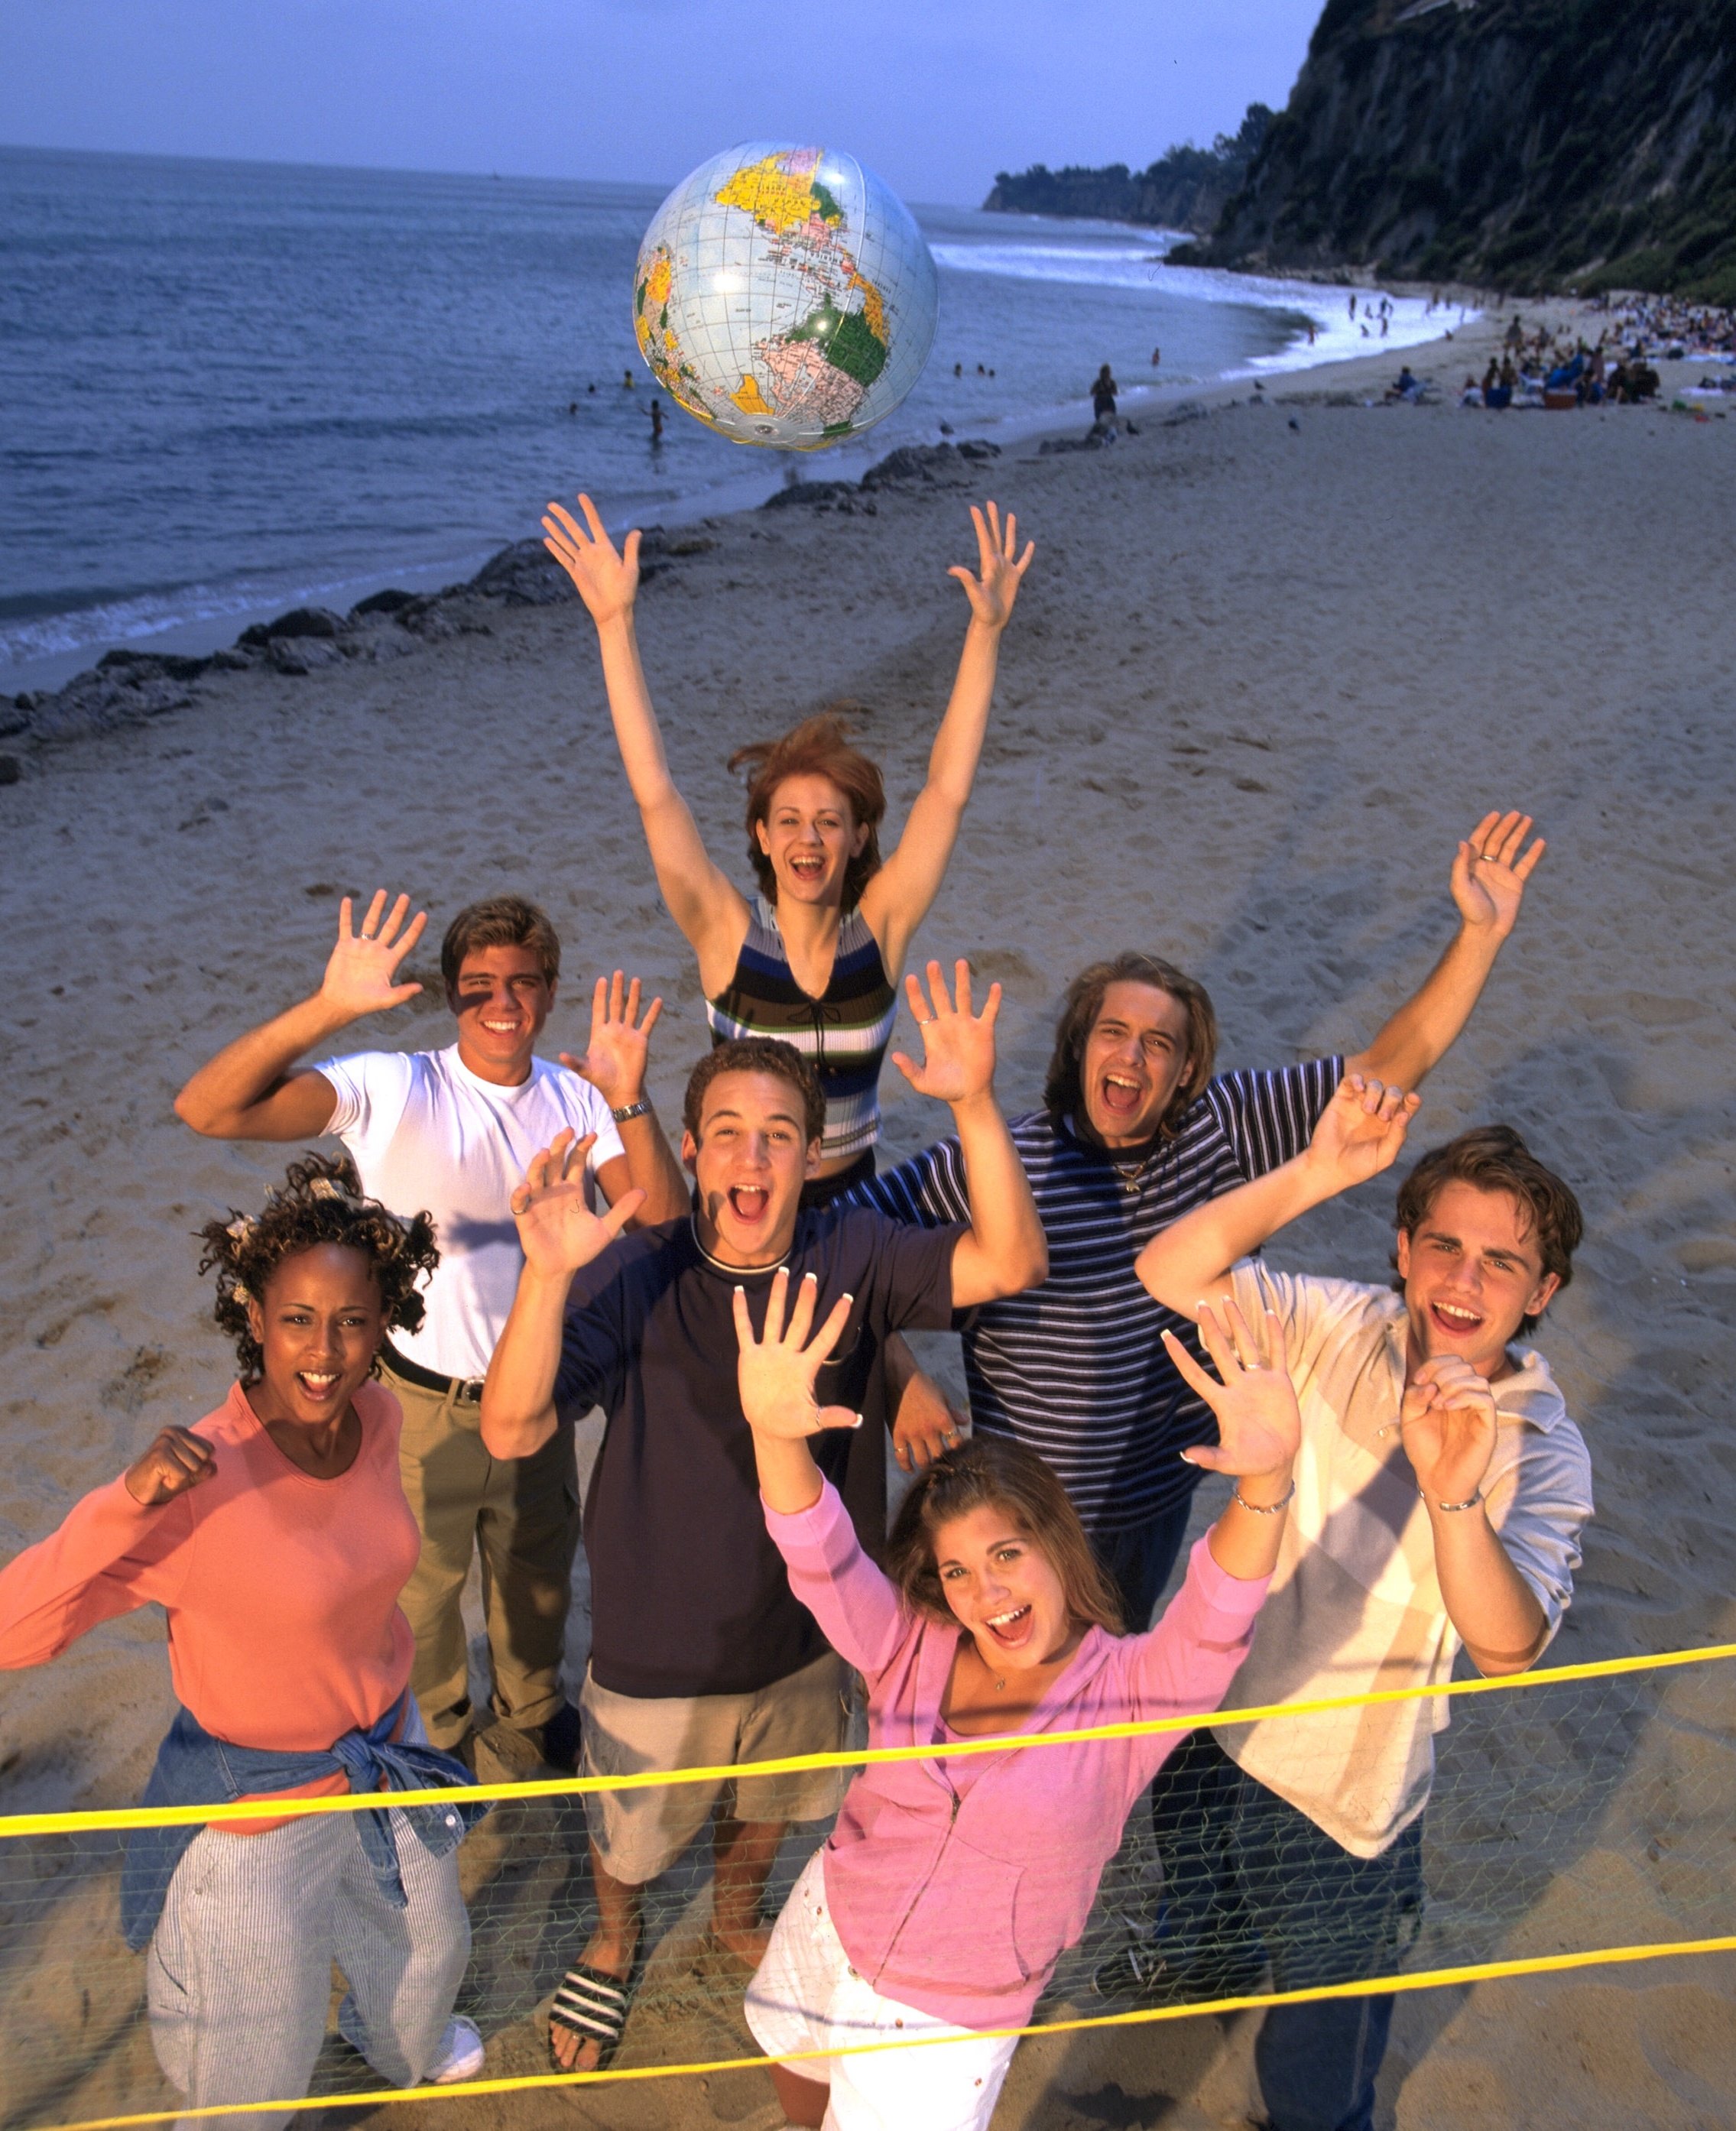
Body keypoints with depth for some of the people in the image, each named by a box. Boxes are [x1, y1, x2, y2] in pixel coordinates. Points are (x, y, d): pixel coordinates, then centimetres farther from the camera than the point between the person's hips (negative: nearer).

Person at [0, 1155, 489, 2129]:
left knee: (430, 1947, 33)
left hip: (389, 1753, 6)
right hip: (262, 1809, -6)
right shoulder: (198, 1481, -32)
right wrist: (126, 1500, -49)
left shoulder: (375, 1416, -14)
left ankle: (408, 2045, 67)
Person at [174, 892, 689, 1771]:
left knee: (537, 1574, 26)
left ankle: (530, 1717, 56)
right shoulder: (394, 1088, -18)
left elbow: (665, 1224, -14)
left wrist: (629, 1104, -29)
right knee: (420, 1585, 21)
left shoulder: (576, 1099, -6)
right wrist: (328, 1008, -43)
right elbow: (207, 1108, -30)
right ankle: (437, 1737, 52)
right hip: (419, 1402, -3)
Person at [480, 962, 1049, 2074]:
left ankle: (737, 1913, 66)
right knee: (629, 1839, 26)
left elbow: (1009, 1262, -30)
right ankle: (616, 1942, 61)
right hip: (654, 1656, -2)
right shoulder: (633, 1276, -27)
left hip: (801, 1639, 2)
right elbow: (512, 1431, -36)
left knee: (769, 1810, 32)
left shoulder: (849, 1256, -18)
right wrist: (548, 1273, -53)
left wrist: (976, 1104, -44)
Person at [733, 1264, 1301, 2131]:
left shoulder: (1128, 1693, -24)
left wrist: (1266, 1481, -63)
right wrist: (776, 1434, -52)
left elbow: (1216, 1615, -43)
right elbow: (819, 1557, -30)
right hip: (823, 1928, 4)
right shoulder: (910, 1649, -15)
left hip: (946, 2026, -4)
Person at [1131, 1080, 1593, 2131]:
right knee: (1197, 1931, 34)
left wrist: (1451, 1491, -48)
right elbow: (1169, 1273, -29)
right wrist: (1317, 1172, -39)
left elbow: (1508, 1646, -31)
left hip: (1343, 1801, -3)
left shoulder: (1541, 1449, -19)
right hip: (1212, 1726, 3)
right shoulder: (1338, 1327, -15)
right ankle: (1209, 1965, 67)